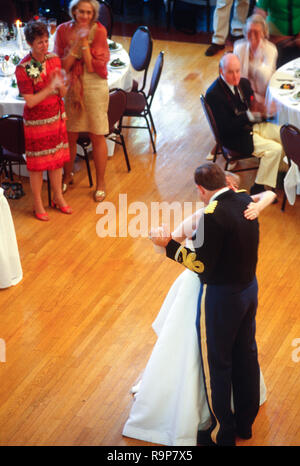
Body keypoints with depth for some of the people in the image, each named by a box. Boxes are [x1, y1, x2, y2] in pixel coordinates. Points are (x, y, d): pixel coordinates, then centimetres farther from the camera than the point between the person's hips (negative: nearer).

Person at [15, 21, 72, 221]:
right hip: (36, 121, -5)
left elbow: (63, 94, 2)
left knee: (57, 159, 16)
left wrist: (60, 85, -21)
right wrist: (50, 88, -28)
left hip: (56, 117, 5)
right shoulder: (23, 68, -18)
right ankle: (38, 204, 20)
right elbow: (30, 101, -19)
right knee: (37, 163, 5)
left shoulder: (54, 60, -2)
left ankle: (58, 197, 32)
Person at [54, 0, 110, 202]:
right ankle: (68, 175, 33)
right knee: (70, 135, 10)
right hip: (71, 86, 2)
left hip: (94, 87, -2)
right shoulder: (64, 30, -3)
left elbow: (93, 66, -15)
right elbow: (63, 65, -8)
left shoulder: (99, 31, -10)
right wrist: (76, 44, -18)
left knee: (97, 136, 4)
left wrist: (85, 42, -20)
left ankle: (100, 182, 20)